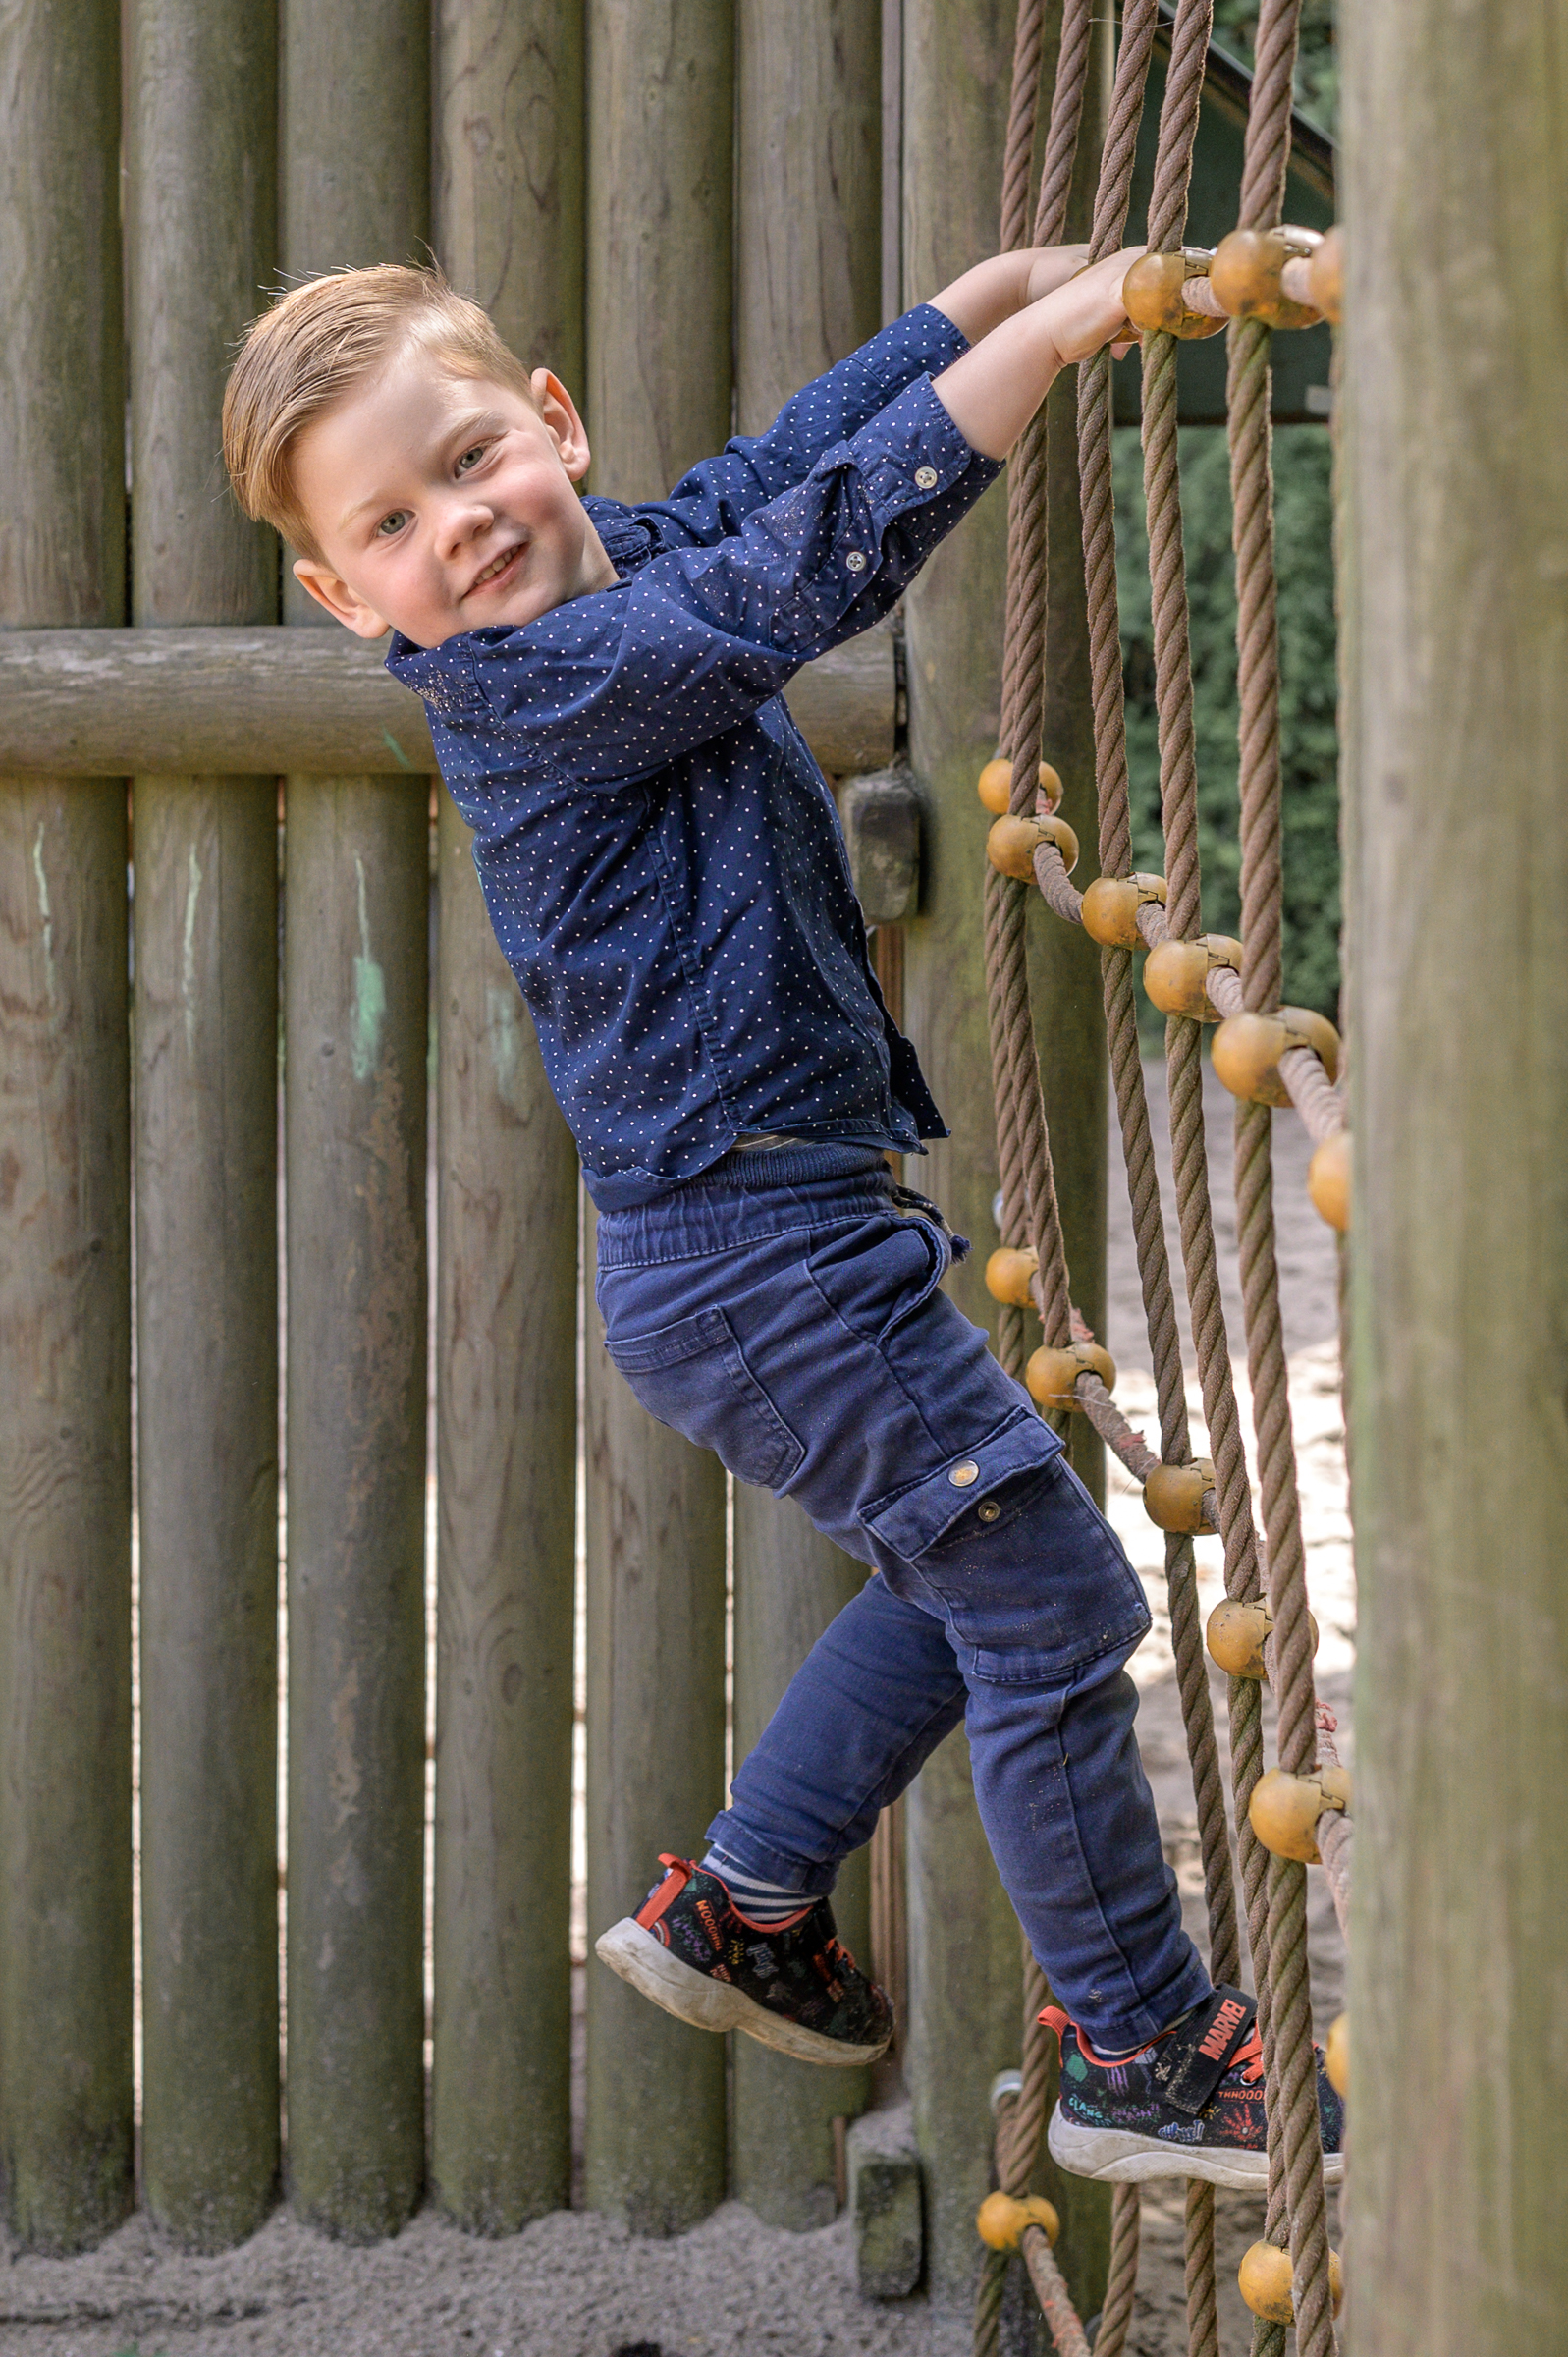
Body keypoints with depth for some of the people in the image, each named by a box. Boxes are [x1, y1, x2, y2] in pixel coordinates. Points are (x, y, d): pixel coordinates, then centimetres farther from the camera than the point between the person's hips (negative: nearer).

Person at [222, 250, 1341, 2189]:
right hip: (769, 1259, -10)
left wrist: (1005, 275, 21)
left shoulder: (640, 562, 7)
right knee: (1054, 1606, -3)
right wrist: (1058, 331, -26)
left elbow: (786, 461, 21)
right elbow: (812, 564, -29)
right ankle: (1142, 2059, 9)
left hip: (743, 1247, 10)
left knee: (957, 1578, 24)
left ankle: (738, 1905, 36)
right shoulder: (551, 682, -21)